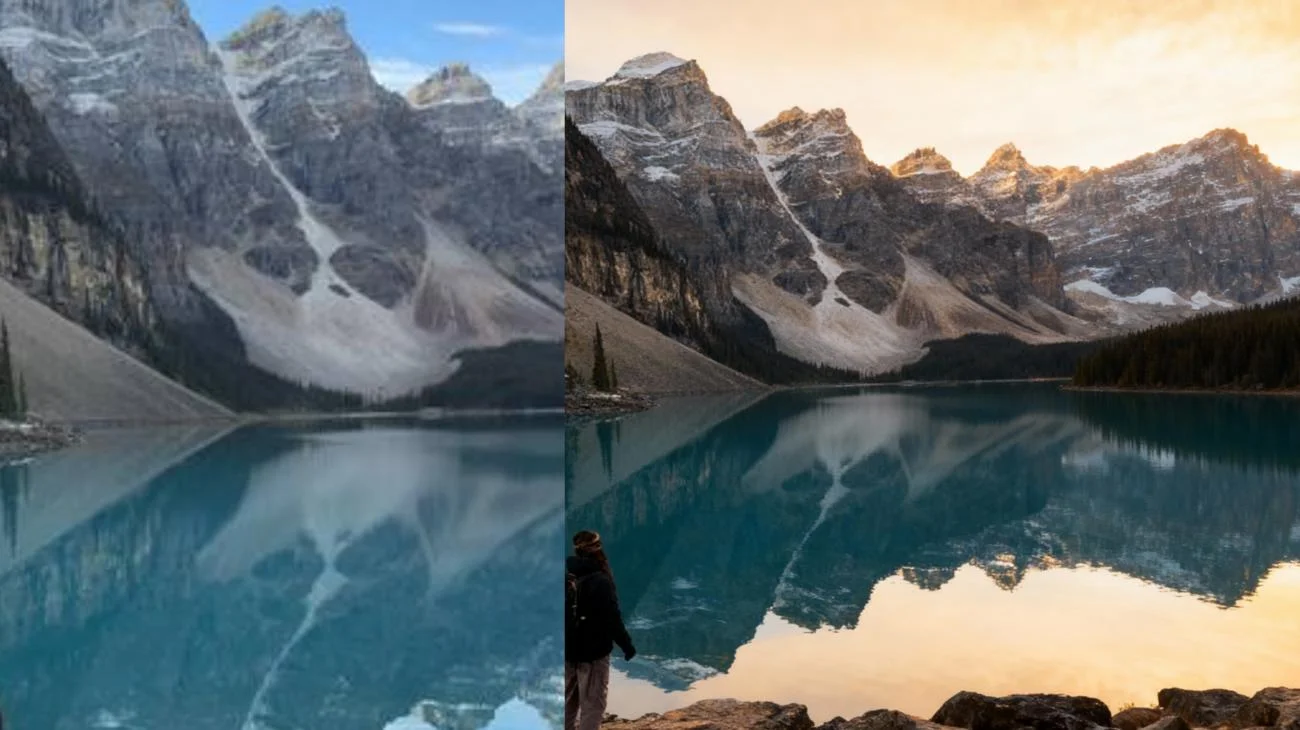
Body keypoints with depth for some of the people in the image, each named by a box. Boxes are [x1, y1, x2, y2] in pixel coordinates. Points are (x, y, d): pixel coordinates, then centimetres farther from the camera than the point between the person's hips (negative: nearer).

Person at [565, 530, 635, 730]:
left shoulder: (567, 576, 0)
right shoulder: (600, 580, -19)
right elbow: (612, 618, -18)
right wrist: (627, 644, -5)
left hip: (568, 651, 6)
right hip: (593, 652, -6)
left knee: (569, 702, 19)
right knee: (592, 703, 1)